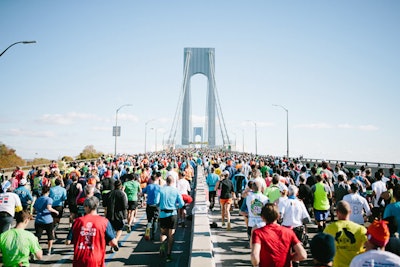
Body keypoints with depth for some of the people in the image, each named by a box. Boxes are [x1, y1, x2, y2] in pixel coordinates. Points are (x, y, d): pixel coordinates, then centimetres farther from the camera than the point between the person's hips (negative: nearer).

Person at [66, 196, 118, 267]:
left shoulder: (78, 221, 0)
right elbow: (113, 243, -9)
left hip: (79, 261, 2)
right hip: (96, 261, -2)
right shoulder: (104, 222, -7)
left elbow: (68, 242, 3)